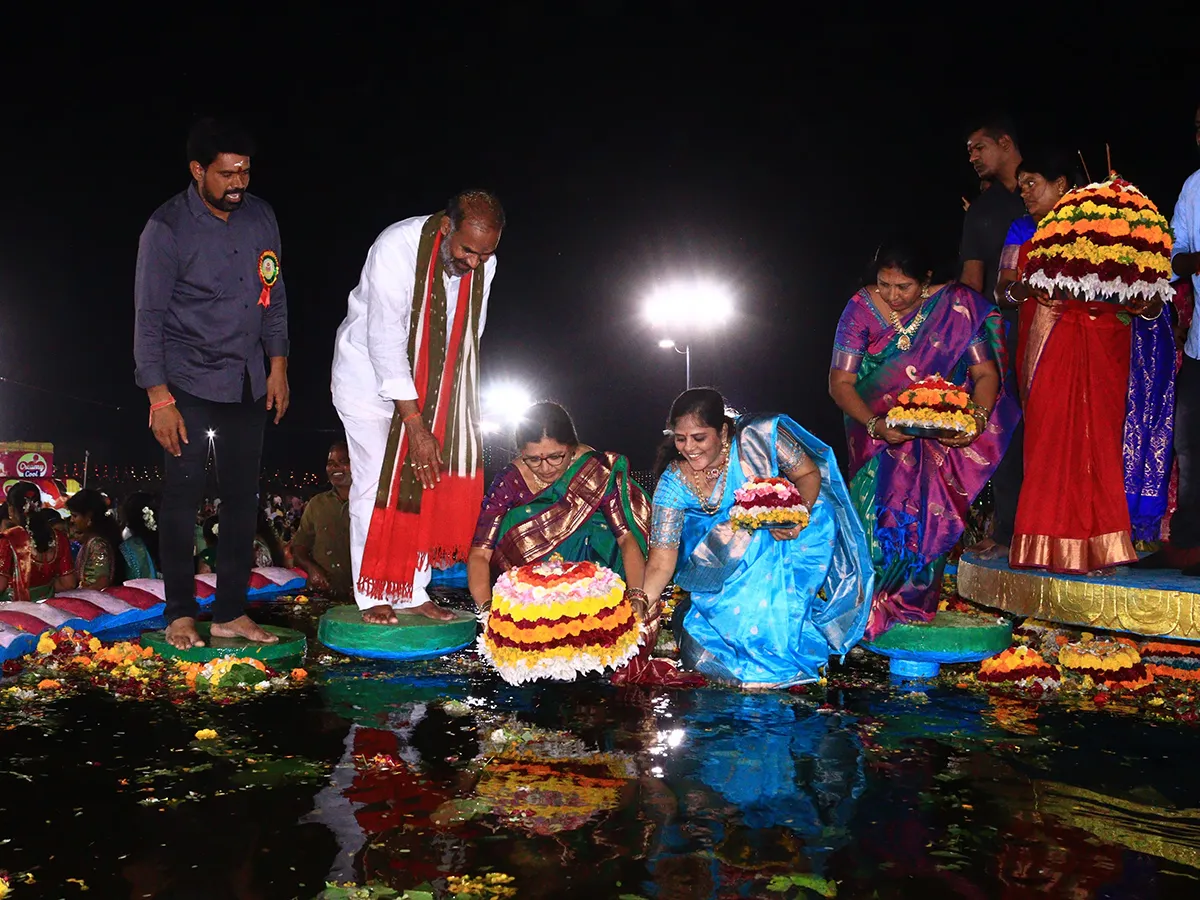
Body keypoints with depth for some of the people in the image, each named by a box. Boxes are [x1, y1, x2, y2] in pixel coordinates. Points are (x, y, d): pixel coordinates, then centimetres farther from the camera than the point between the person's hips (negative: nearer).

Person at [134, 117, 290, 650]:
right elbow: (148, 317, -9)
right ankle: (180, 615, 11)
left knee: (243, 496, 5)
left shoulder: (260, 217, 3)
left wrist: (278, 364, 7)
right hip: (189, 384, -4)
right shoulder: (168, 228, -10)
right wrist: (159, 398, -14)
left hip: (246, 382, 5)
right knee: (183, 496, -3)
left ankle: (230, 613, 14)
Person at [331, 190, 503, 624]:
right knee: (376, 482, -7)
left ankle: (412, 592, 12)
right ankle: (372, 596, 4)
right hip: (370, 373, -5)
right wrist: (415, 425, -31)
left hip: (429, 382, 6)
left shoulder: (484, 263, -11)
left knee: (428, 482, 2)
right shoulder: (396, 249, -29)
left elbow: (469, 335, 2)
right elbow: (385, 341, -31)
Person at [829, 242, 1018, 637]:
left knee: (928, 504, -17)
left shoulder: (958, 305, -9)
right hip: (876, 425, 0)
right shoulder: (862, 309, -10)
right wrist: (875, 425, -27)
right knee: (882, 498, -19)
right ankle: (870, 602, -5)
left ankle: (912, 597, 1)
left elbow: (985, 373, -6)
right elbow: (840, 384, -11)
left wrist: (978, 418, -25)